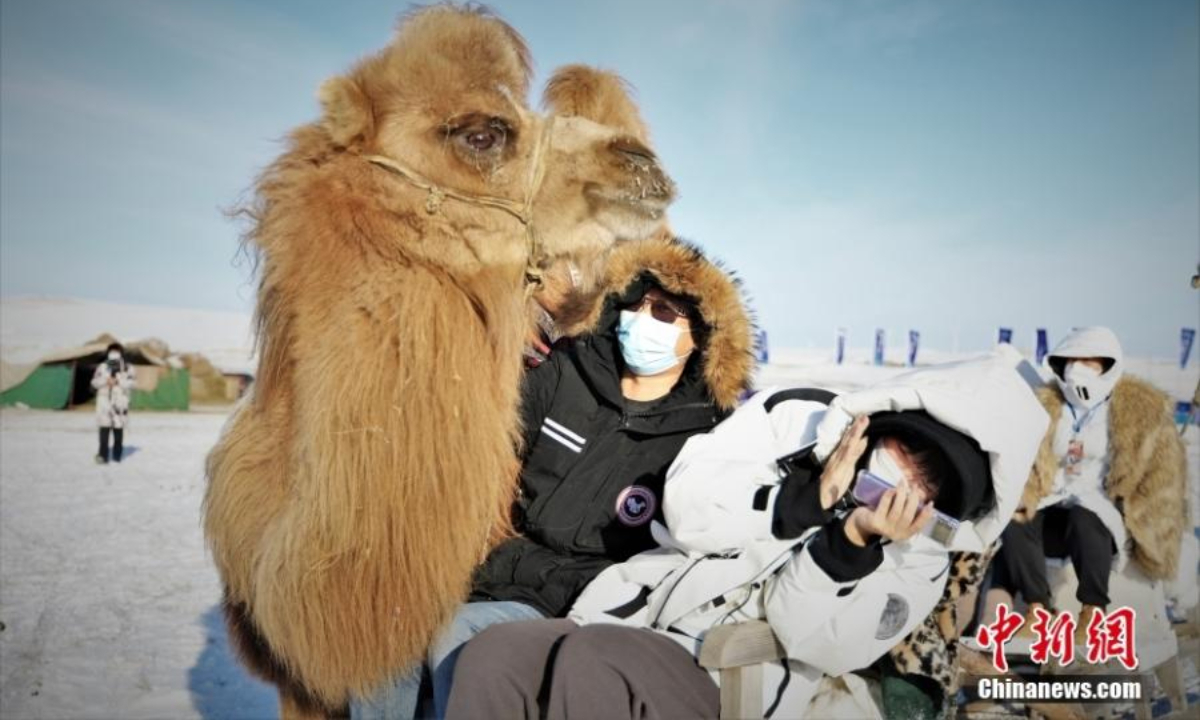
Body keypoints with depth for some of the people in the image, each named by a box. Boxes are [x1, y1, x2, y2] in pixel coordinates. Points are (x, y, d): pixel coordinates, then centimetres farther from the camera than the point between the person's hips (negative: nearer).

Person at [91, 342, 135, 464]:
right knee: (104, 428, -7)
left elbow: (130, 383, -4)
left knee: (118, 429, 0)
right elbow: (94, 382, 4)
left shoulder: (127, 368, 6)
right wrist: (106, 381, -14)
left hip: (120, 402, -1)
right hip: (104, 401, 1)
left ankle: (117, 454, 9)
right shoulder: (102, 367, 11)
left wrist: (117, 381, -18)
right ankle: (103, 455, -8)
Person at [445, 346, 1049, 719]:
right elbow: (687, 506, -7)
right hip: (630, 619, 3)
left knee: (588, 664, -32)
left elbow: (815, 644, -10)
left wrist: (854, 540, -24)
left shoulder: (919, 557, 4)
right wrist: (814, 496, -17)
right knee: (493, 657, -24)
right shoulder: (794, 416, 3)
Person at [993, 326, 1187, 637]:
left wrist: (1135, 520, -6)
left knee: (1085, 519, -37)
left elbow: (1163, 470, 3)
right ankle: (1037, 608, -20)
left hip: (1103, 514, -3)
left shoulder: (1142, 407, 3)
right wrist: (1024, 500, -17)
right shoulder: (1044, 405, 9)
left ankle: (1093, 609, -21)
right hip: (1056, 513, 3)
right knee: (1015, 521, -29)